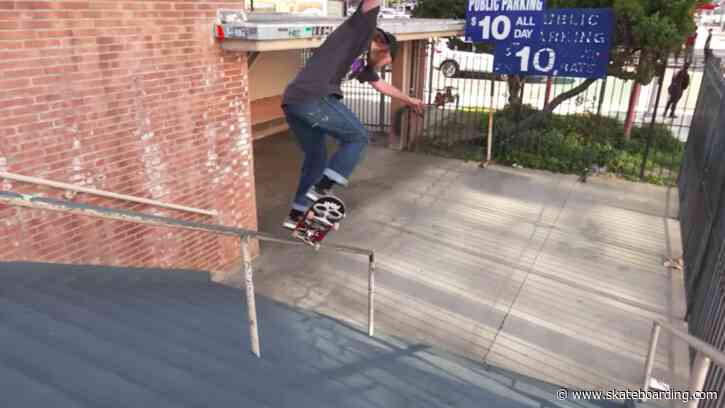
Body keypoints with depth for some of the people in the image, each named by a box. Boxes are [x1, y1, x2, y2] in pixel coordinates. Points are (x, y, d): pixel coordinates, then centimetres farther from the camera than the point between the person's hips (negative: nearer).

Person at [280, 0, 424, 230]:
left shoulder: (361, 61, 34)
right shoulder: (363, 30, 12)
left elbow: (381, 84, 48)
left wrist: (408, 100, 60)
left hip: (292, 102, 10)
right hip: (314, 98, -9)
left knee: (315, 158, 21)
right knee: (358, 137, 5)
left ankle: (296, 215, 27)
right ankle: (321, 190, -1)